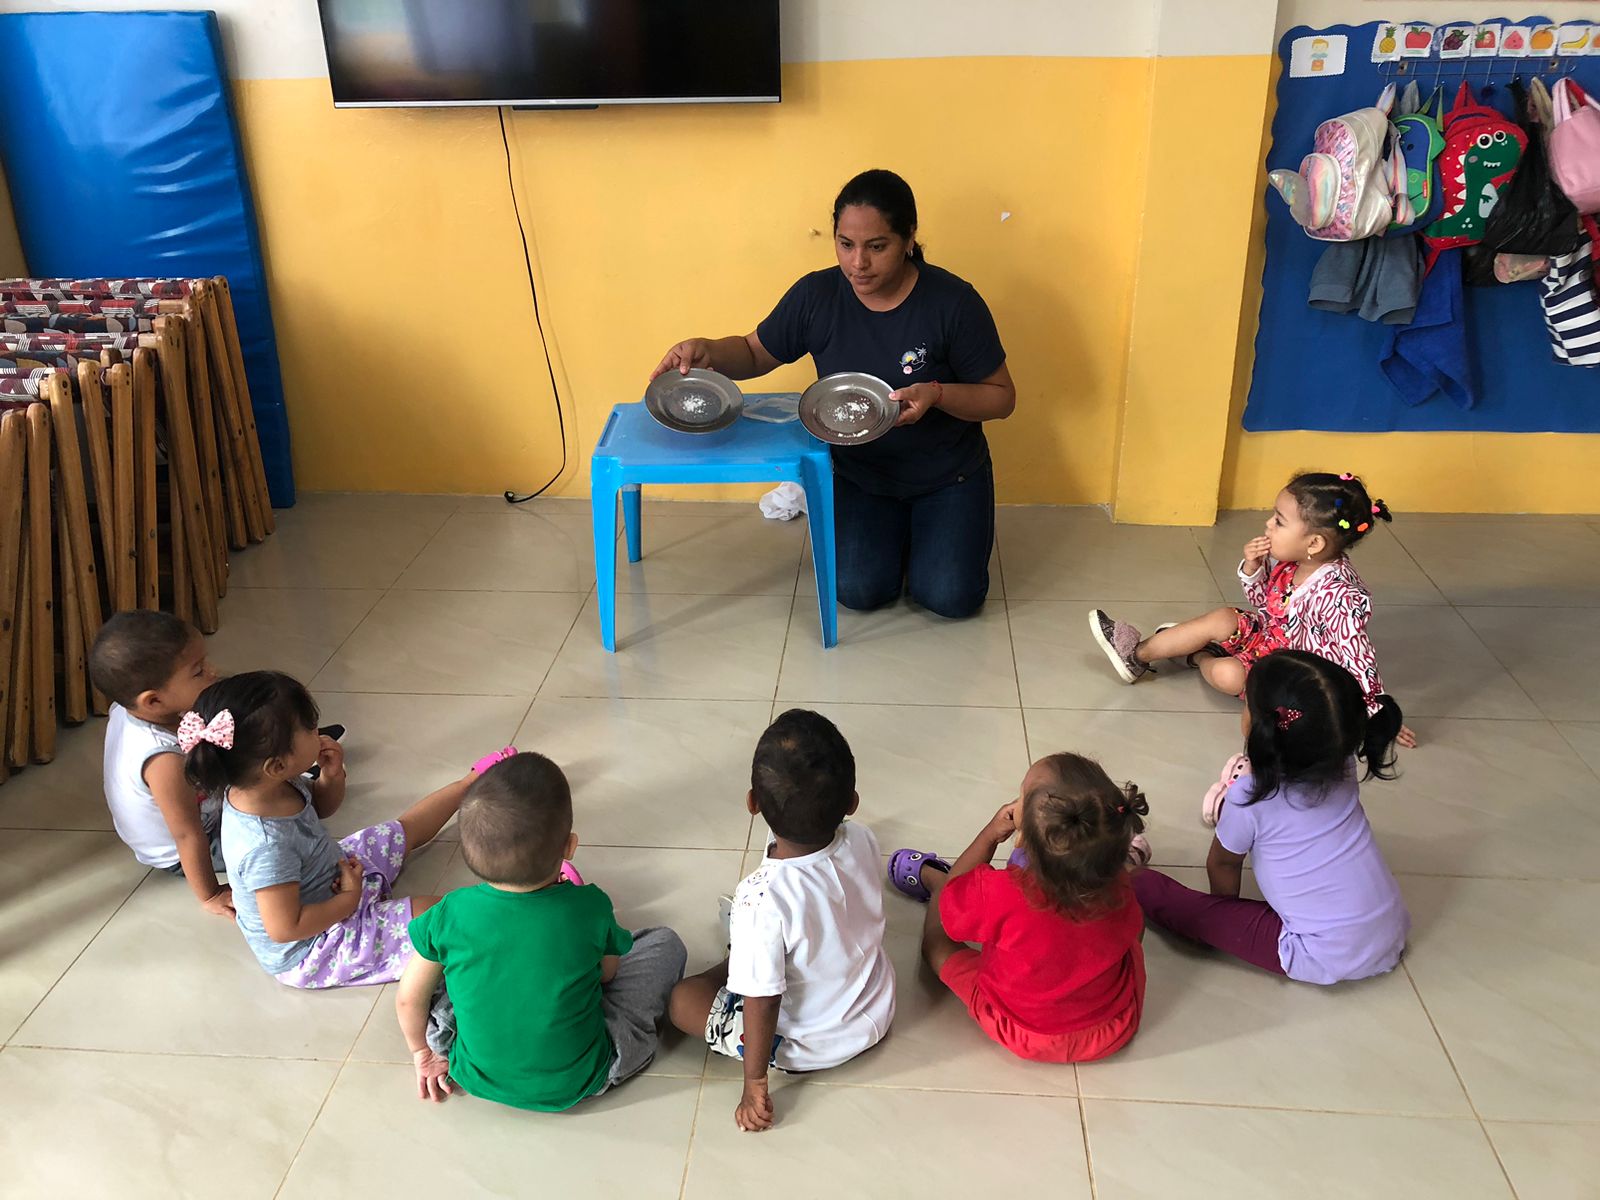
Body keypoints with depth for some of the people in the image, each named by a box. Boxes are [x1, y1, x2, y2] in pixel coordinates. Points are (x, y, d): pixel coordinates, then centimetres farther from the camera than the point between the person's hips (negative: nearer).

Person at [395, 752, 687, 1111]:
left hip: (479, 1078, 3)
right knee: (667, 944, 10)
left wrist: (423, 1053, 16)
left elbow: (408, 998, -4)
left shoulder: (451, 914, -20)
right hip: (577, 1082, -2)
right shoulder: (591, 909, -24)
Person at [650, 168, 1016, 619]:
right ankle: (893, 530, 17)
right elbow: (755, 354, 2)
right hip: (860, 474, 2)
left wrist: (937, 394, -30)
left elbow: (1002, 397, -11)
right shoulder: (815, 295, -12)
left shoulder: (953, 302, -19)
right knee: (859, 590, -17)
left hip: (948, 475, -1)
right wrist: (706, 351, -21)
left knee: (950, 597, -16)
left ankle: (927, 530, 18)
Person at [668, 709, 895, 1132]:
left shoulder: (762, 900, -37)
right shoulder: (862, 843, -22)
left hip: (808, 1047, -5)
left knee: (682, 998, 7)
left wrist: (754, 1083, -12)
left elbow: (762, 1004, -26)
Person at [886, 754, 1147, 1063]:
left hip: (1023, 1037, -2)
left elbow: (949, 898, -11)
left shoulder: (999, 893, -36)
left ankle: (928, 874, 48)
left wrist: (990, 835, -9)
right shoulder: (1117, 889, -26)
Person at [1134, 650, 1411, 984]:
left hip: (1329, 960, -7)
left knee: (1169, 899, -3)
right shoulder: (1344, 768, -7)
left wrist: (1225, 911, 18)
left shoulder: (1250, 797, -19)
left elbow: (1222, 864, 0)